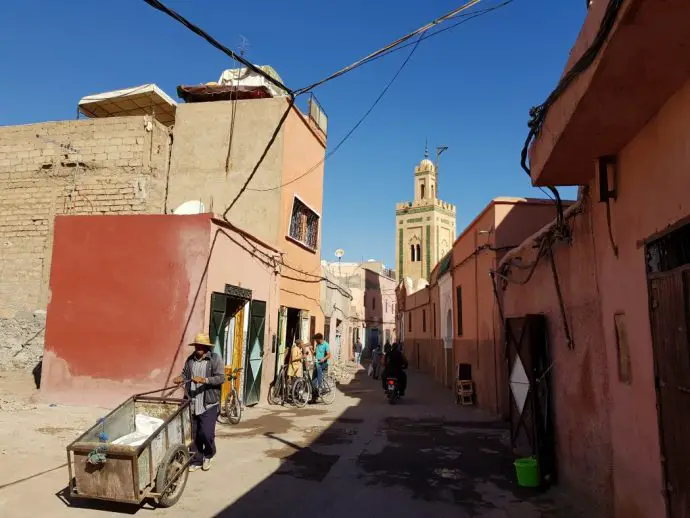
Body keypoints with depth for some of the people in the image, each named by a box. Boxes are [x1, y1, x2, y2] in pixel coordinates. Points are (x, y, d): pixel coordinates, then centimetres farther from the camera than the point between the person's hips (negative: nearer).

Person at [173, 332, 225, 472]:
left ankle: (209, 455, 23)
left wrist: (204, 380, -28)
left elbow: (221, 378, -15)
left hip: (209, 404, -5)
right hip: (193, 404, 5)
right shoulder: (190, 359, 6)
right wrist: (181, 378, -9)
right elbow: (185, 373, 14)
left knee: (207, 433, -6)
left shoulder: (215, 358, -10)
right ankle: (197, 460, 29)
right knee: (195, 434, 12)